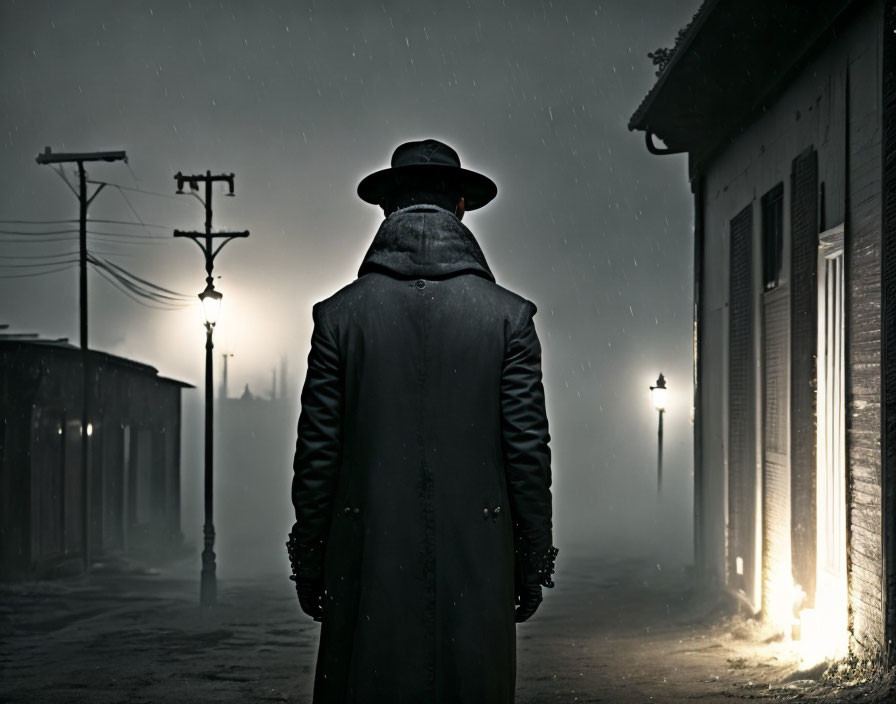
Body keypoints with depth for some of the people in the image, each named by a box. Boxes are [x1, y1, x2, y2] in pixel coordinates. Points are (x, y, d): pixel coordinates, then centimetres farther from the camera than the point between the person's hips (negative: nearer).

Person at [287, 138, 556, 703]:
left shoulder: (340, 313, 1)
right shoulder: (508, 315, 0)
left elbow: (316, 455, 2)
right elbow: (530, 451, 0)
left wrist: (309, 570, 10)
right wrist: (532, 569, 9)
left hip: (369, 572, 0)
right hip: (475, 570, 0)